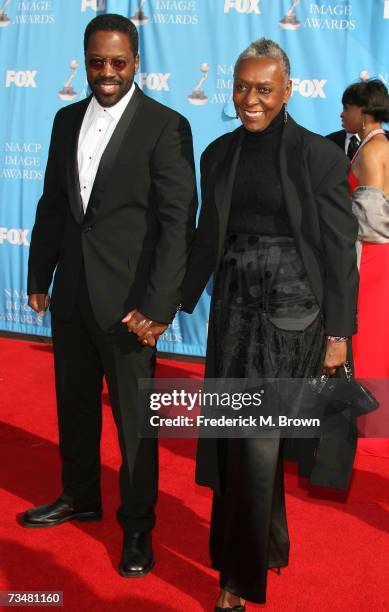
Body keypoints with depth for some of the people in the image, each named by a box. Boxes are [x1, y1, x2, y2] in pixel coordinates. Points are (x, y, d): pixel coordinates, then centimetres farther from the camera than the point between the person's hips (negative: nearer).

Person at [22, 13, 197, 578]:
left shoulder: (166, 127, -9)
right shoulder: (67, 120, 9)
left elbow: (179, 222, -13)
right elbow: (52, 204, 14)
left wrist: (158, 305, -18)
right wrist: (39, 278, 12)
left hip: (127, 298, -6)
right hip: (71, 293, 6)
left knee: (134, 416, 5)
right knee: (74, 404, 19)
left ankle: (137, 526, 22)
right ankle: (80, 497, 41)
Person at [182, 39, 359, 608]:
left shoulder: (320, 155, -6)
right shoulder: (219, 153, 8)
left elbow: (340, 251, -6)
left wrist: (337, 334, -8)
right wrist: (178, 302, 14)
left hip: (292, 310, -5)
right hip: (235, 306, 5)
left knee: (258, 442, -5)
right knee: (240, 439, 10)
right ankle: (268, 546, 33)